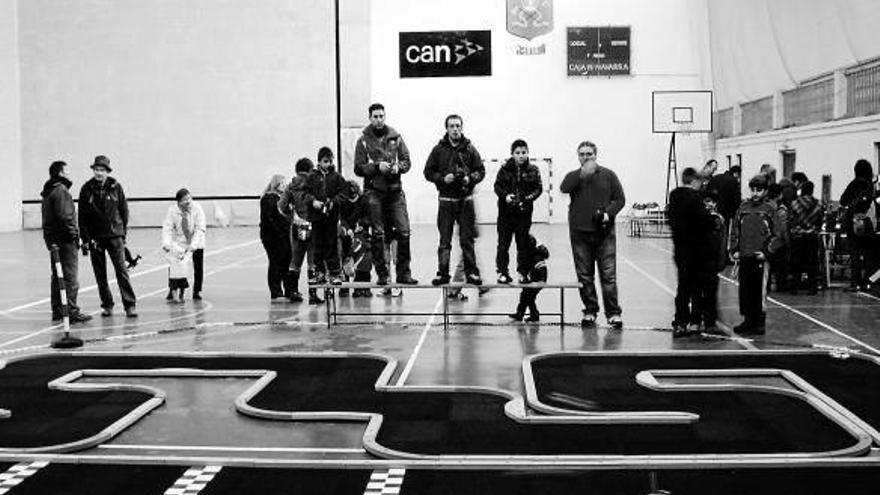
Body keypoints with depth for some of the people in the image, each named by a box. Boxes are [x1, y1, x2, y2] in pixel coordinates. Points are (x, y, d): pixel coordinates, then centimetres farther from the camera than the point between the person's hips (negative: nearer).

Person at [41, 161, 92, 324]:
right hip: (64, 239, -10)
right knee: (71, 278, -7)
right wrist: (73, 233, -14)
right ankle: (72, 312, -7)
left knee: (57, 276, 16)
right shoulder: (61, 191, -15)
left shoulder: (49, 191, 17)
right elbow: (64, 217, -22)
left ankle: (57, 310, 22)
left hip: (52, 238, 10)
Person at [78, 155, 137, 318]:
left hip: (114, 235, -1)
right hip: (95, 236, 1)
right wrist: (85, 239, -3)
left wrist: (123, 231, 3)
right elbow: (82, 216, 1)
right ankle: (107, 305, 16)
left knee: (122, 270, -7)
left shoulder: (115, 187, -1)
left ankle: (130, 305, -6)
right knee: (100, 274, 6)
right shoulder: (87, 189, 0)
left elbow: (124, 209, 6)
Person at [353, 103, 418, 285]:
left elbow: (407, 161, 9)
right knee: (378, 234, 0)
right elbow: (358, 168, -2)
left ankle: (403, 272, 3)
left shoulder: (395, 137, 9)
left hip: (395, 190, 2)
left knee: (404, 232, -5)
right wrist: (377, 167, -15)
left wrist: (398, 166, -11)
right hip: (374, 192, -2)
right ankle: (382, 274, 8)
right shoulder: (363, 141, 3)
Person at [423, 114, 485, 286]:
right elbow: (428, 171, 4)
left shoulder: (469, 149, 4)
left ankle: (471, 272, 9)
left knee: (467, 239, 3)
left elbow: (481, 170, 7)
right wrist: (442, 178, -12)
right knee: (444, 240, 1)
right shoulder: (439, 149, 3)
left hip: (466, 199, 0)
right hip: (446, 199, 0)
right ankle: (442, 273, 6)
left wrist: (470, 178, -12)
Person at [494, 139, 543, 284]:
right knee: (503, 243, 1)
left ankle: (523, 272, 15)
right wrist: (505, 196, -17)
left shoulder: (533, 170, 3)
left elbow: (538, 187, 3)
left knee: (523, 243, 6)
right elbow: (497, 186, 1)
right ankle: (502, 272, 9)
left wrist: (530, 197, -15)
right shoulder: (505, 168, 0)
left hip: (524, 211, 1)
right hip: (506, 211, -1)